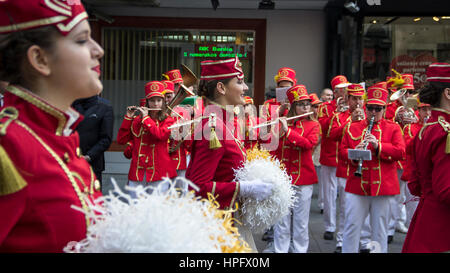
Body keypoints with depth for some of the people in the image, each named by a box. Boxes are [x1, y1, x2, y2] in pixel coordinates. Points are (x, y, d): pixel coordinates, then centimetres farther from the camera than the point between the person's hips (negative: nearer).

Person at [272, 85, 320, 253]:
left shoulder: (313, 125, 4)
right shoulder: (282, 123, 8)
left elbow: (309, 144, -16)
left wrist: (287, 131, -22)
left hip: (303, 178, -1)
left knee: (301, 220, 6)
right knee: (281, 220, 6)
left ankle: (300, 250, 18)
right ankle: (280, 250, 16)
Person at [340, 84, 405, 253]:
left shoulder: (393, 128, 7)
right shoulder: (352, 128, 10)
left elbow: (400, 152, -3)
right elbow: (342, 151, 8)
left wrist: (378, 146, -16)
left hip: (383, 187, 0)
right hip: (356, 186, 1)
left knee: (380, 230, 6)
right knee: (352, 226, 2)